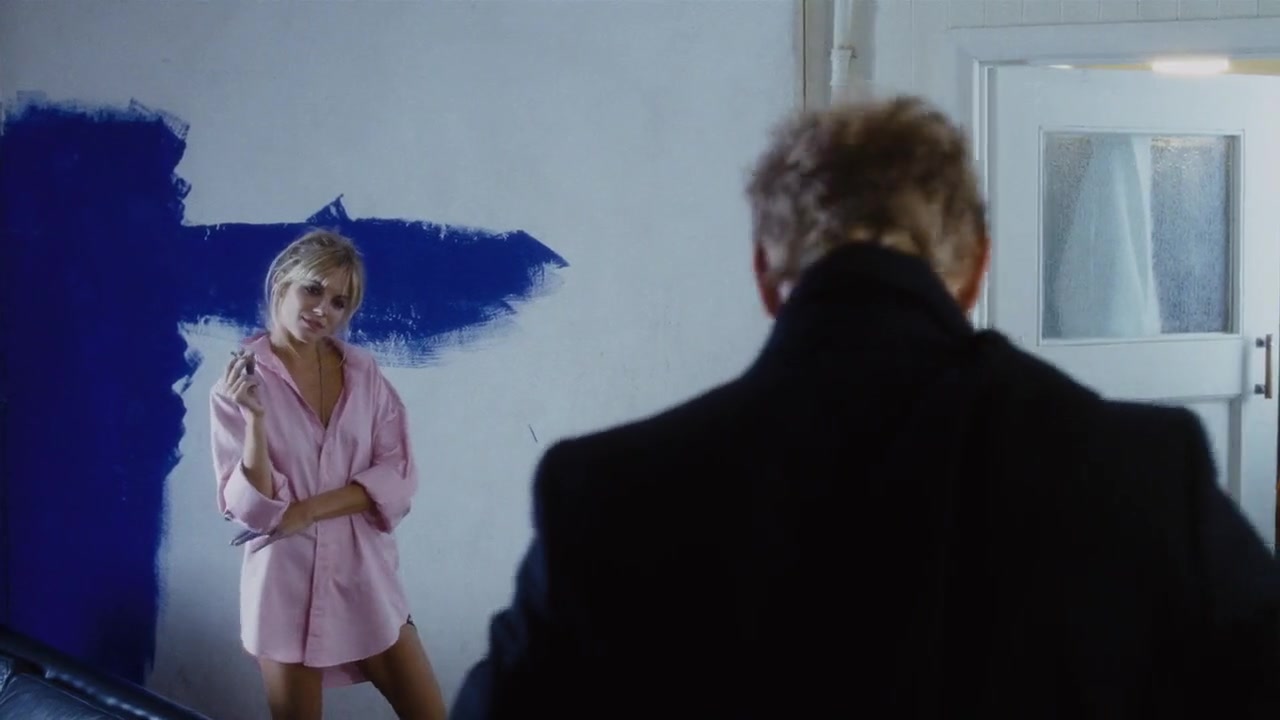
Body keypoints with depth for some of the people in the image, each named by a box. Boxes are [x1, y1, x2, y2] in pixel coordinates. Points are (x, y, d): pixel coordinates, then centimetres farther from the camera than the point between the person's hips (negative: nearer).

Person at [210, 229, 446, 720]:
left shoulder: (364, 373, 2)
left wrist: (308, 509, -14)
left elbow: (399, 477, -4)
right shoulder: (238, 385, -6)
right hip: (287, 582, -3)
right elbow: (251, 509, -13)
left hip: (365, 575, 3)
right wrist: (255, 418, -26)